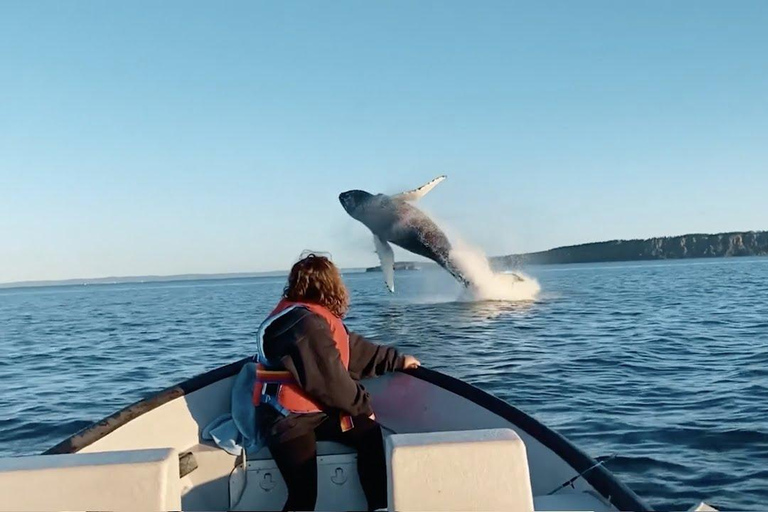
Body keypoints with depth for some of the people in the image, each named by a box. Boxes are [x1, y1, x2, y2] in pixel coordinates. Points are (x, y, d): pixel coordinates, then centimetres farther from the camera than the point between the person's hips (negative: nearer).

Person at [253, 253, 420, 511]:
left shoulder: (316, 318, 12)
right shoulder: (308, 324, -21)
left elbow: (356, 349, 22)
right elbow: (331, 382, -19)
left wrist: (398, 361, 27)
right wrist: (364, 405, -4)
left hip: (318, 411, 10)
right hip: (288, 418, -10)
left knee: (373, 436, -7)